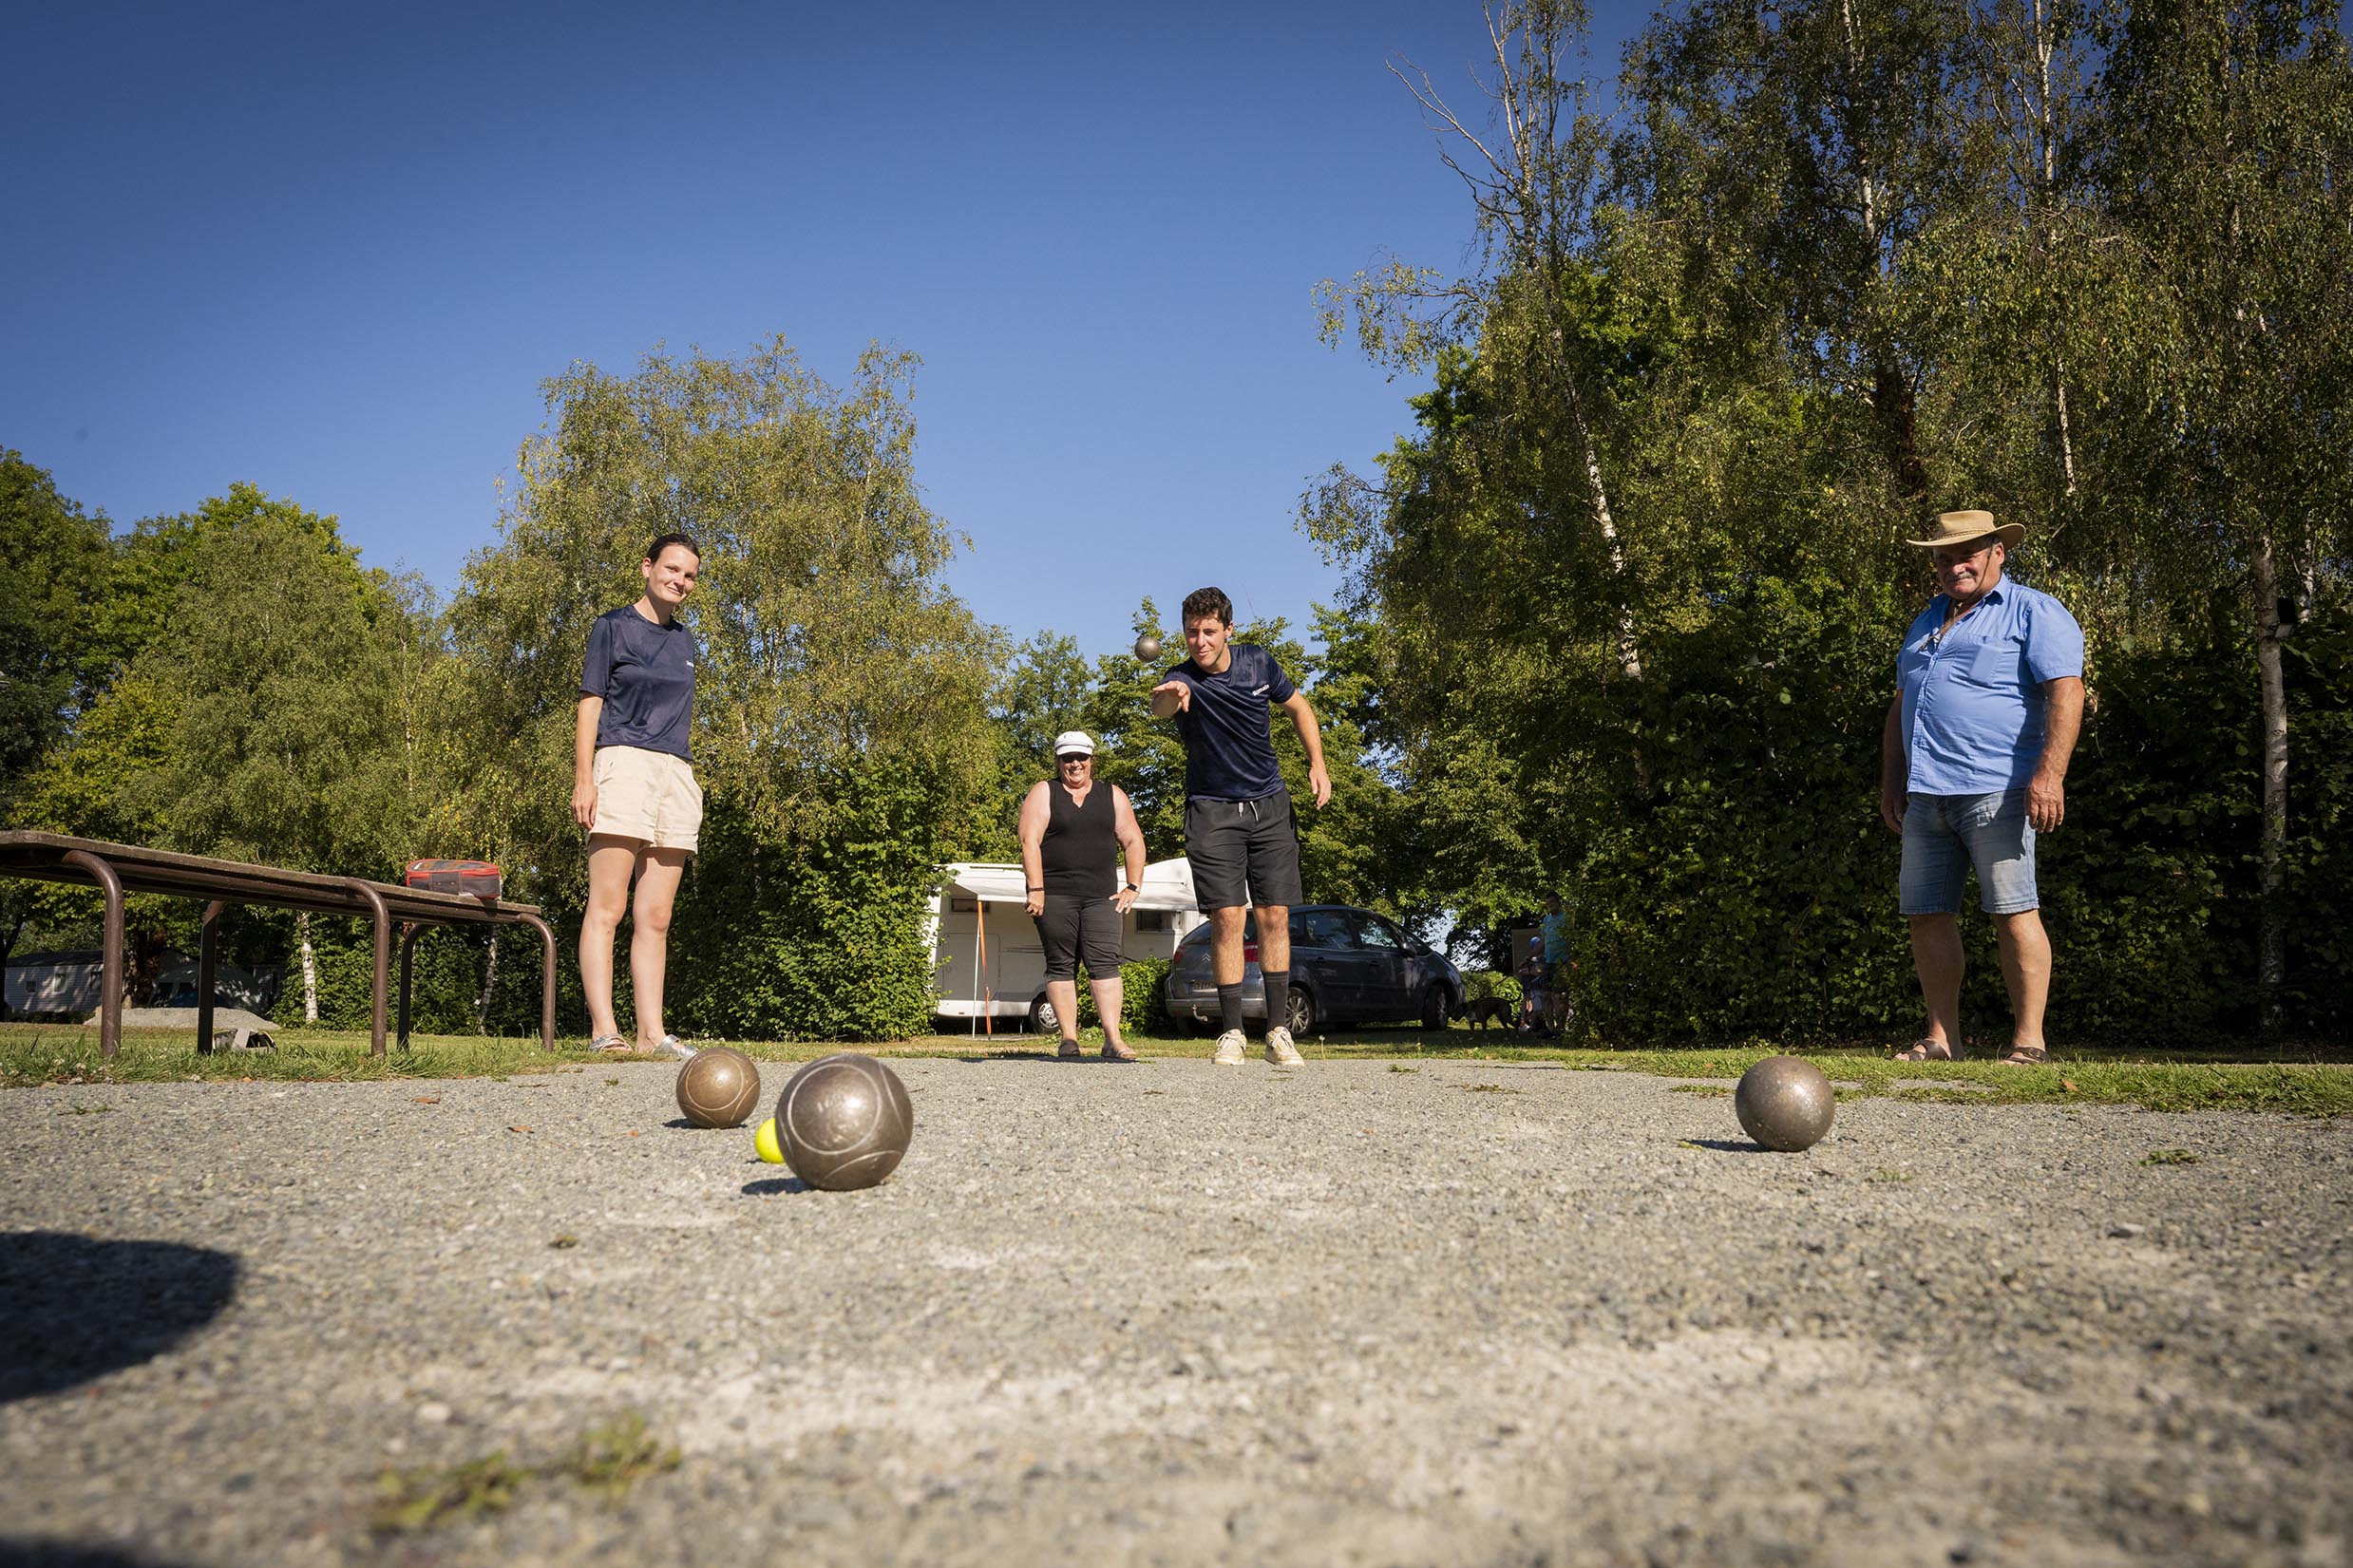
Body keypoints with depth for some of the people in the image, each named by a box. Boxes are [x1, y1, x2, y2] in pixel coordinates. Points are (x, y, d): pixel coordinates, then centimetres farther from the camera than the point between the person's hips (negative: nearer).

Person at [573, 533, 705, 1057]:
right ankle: (603, 1031, -14)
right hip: (625, 761, -6)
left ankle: (651, 1032, 2)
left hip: (679, 773, 6)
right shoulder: (613, 626, 7)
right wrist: (583, 778, -10)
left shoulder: (685, 641, 23)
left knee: (655, 918, 3)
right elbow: (590, 704, 1)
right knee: (607, 908, -10)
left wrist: (690, 779, 15)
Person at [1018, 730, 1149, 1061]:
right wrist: (1036, 889, -13)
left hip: (1101, 897, 2)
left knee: (1105, 962, -9)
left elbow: (1133, 841, 14)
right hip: (1055, 896, -1)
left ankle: (1113, 1039, -14)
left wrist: (1133, 886, 4)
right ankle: (1069, 1038, 3)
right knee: (1061, 965, 0)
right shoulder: (1043, 793, 6)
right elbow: (1030, 841, -4)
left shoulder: (1113, 796, 15)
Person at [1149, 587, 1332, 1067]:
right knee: (1227, 918, -10)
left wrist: (1317, 763, 4)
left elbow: (1298, 707, 15)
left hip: (1270, 806, 3)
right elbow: (1162, 706, -41)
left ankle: (1278, 1032, 9)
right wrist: (1169, 698, -65)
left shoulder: (1259, 662, -2)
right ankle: (1232, 1032, 2)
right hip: (1212, 811, -3)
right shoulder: (1184, 680, -16)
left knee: (1275, 917, 1)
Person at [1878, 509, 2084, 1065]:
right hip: (1926, 795, 7)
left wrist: (2048, 774, -20)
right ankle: (1941, 1038, 11)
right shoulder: (1926, 622, 24)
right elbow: (1900, 706, 28)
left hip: (1995, 790, -7)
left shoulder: (2034, 612, 3)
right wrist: (1891, 784, 20)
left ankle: (2028, 1040, -3)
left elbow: (2066, 692, -9)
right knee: (1927, 915, 5)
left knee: (2013, 912, -8)